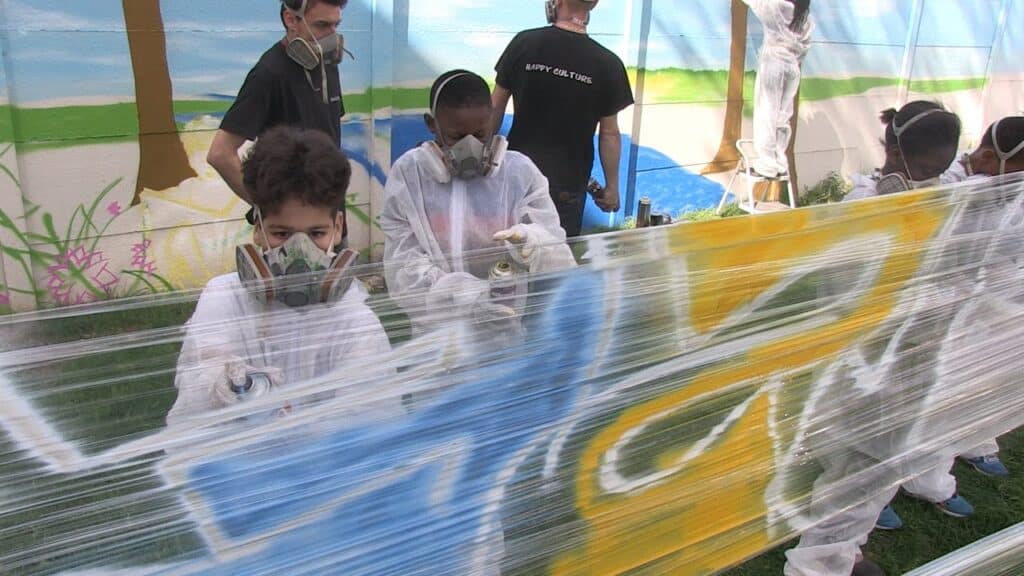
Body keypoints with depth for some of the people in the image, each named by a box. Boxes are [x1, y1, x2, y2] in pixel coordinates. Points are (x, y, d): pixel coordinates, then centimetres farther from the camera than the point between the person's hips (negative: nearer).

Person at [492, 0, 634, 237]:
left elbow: (496, 107, 0)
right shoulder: (608, 64, -10)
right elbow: (609, 134, -6)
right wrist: (611, 185, 5)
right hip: (568, 183, -1)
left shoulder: (524, 42, -7)